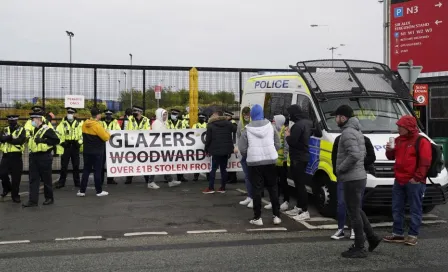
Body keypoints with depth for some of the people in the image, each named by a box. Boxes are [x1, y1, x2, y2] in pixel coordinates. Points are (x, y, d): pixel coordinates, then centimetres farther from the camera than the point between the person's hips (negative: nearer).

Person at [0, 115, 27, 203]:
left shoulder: (21, 130, 0)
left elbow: (21, 140, -18)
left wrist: (8, 139, -13)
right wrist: (11, 138, -24)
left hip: (16, 156, -4)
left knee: (16, 177, 0)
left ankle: (15, 195, 12)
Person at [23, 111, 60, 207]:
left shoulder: (47, 129, -13)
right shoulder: (34, 130, 13)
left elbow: (56, 140, -20)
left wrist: (43, 140, -23)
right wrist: (31, 138, 11)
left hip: (44, 157, -8)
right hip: (33, 156, 8)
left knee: (46, 179, 5)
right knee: (33, 179, 5)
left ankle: (49, 198, 20)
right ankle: (33, 200, 7)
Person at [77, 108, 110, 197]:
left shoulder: (85, 124, 2)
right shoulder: (97, 125, -19)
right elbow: (106, 137, -16)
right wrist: (108, 134, 5)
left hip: (87, 152, 6)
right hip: (97, 152, -6)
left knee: (86, 170, 12)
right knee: (97, 171, 2)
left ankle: (82, 191, 12)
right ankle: (99, 191, 8)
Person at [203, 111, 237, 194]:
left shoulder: (211, 125, -3)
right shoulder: (228, 123, 5)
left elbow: (208, 139, -6)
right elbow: (236, 131, -1)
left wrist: (207, 149, 4)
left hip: (216, 150, -3)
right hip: (226, 150, 3)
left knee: (214, 168, 3)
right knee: (223, 168, 9)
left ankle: (211, 188, 2)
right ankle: (223, 188, 9)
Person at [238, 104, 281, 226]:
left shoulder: (247, 130, -3)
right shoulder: (270, 126, 3)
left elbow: (242, 148, -6)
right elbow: (277, 145, 4)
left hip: (254, 162, -2)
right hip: (270, 161, 2)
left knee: (257, 190, 3)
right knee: (273, 188, 11)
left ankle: (257, 218, 3)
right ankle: (276, 216, 13)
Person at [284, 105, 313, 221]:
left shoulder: (299, 125, -20)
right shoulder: (306, 123, 13)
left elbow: (292, 142, -23)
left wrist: (287, 136, -4)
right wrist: (291, 134, 10)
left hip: (298, 159, -11)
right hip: (301, 157, 11)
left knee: (300, 184, -7)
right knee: (298, 183, 18)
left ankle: (305, 211, -4)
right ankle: (298, 207, 28)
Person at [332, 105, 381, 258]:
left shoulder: (348, 133, -17)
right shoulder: (356, 132, 16)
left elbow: (355, 155, -30)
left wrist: (340, 168, -17)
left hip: (352, 179, -10)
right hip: (359, 176, 10)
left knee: (353, 213, -3)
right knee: (356, 210, 21)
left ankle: (359, 248, 4)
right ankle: (372, 238, 26)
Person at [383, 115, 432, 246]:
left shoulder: (421, 142, -8)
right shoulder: (398, 140, 14)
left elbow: (425, 163, -13)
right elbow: (392, 157, 22)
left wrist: (417, 178, -17)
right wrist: (389, 151, 0)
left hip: (414, 182, -7)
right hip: (399, 181, 8)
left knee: (415, 210, 1)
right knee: (397, 209, 11)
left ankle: (413, 235, 6)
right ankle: (397, 233, 21)